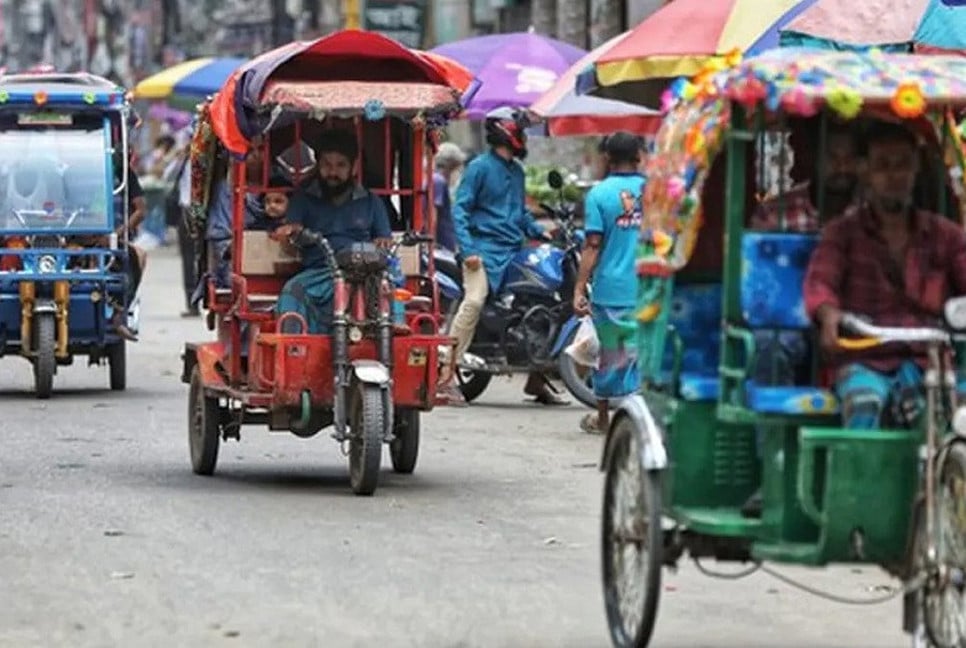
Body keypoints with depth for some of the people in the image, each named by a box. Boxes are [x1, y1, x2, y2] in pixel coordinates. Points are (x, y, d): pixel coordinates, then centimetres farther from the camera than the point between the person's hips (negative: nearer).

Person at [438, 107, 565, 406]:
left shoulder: (516, 171, 20)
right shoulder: (480, 167, -4)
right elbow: (460, 209, -8)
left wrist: (539, 232, 11)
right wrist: (468, 249, -18)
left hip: (514, 251, 8)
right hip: (485, 250, -8)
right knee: (474, 301, -24)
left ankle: (537, 380, 16)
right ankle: (446, 376, -25)